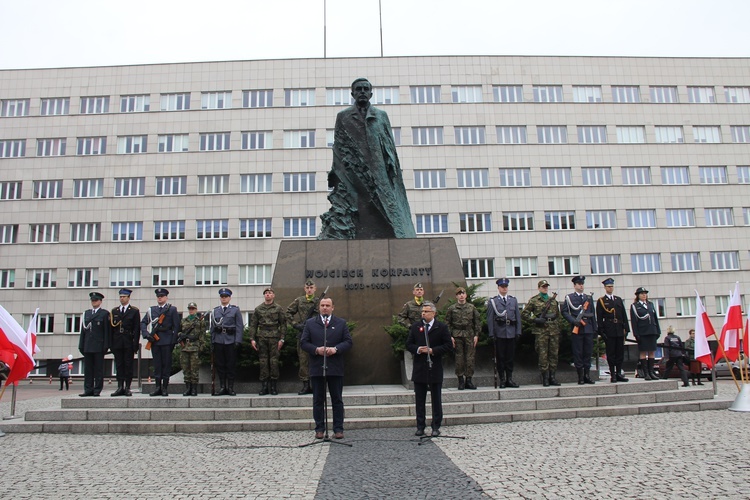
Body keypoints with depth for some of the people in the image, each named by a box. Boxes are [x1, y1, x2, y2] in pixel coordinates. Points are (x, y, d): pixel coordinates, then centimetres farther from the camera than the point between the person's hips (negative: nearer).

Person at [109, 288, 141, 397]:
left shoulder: (134, 311, 3)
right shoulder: (114, 311, 13)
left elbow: (137, 329, -1)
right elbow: (112, 328, 10)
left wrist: (135, 344, -8)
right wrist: (111, 343, 3)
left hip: (129, 343, -3)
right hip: (117, 343, 3)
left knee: (128, 365, 0)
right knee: (119, 365, 4)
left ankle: (127, 388, 5)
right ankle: (120, 387, 8)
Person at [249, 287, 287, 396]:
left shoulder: (278, 308, 5)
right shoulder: (258, 309, 11)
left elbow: (283, 324, 3)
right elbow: (253, 325, 11)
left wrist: (281, 339, -5)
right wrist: (252, 339, 2)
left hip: (274, 337, -2)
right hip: (261, 338, 2)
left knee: (274, 361, -3)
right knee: (263, 361, 2)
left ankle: (273, 386, 6)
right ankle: (264, 386, 9)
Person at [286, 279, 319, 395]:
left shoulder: (319, 301, 5)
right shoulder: (299, 300, 7)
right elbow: (288, 312, 12)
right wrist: (295, 324, 1)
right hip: (302, 333, 1)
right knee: (303, 359, 1)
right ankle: (306, 385, 7)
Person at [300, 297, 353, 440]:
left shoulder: (341, 323, 7)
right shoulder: (310, 323, 7)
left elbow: (348, 342, 2)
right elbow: (303, 342, 2)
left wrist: (336, 349, -16)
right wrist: (316, 350, -15)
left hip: (336, 368, 0)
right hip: (316, 368, 0)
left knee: (337, 400, 5)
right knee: (318, 400, 7)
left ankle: (338, 429, 12)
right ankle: (319, 429, 16)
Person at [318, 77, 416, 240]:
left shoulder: (381, 116, 18)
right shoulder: (343, 117, 15)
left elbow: (390, 144, 12)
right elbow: (339, 147, 9)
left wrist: (391, 164, -5)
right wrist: (335, 173, -2)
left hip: (379, 176, 1)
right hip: (351, 178, -1)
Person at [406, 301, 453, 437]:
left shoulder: (442, 327, -2)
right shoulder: (415, 326, 6)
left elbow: (449, 345, -5)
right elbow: (408, 344, 7)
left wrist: (433, 350, -15)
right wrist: (417, 349, -13)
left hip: (435, 368, -2)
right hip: (419, 368, 2)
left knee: (436, 400, 7)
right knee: (419, 400, 8)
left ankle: (436, 427, 16)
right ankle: (420, 427, 17)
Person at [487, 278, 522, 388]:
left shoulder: (514, 300, 12)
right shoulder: (493, 301, 2)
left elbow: (518, 317, 10)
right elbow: (490, 319, -2)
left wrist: (518, 332, 2)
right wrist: (491, 334, -8)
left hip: (511, 333, 3)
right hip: (499, 333, -3)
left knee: (510, 357, 7)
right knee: (500, 358, 2)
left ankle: (509, 379, 15)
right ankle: (502, 380, 10)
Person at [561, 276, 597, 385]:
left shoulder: (589, 298, 16)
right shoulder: (569, 297, 4)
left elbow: (593, 314, 16)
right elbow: (564, 311, -1)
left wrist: (595, 329, 11)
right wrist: (573, 321, -14)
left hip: (588, 328, 4)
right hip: (576, 329, -4)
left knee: (588, 352, 5)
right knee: (578, 353, -2)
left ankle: (587, 376, 13)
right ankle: (580, 377, 5)